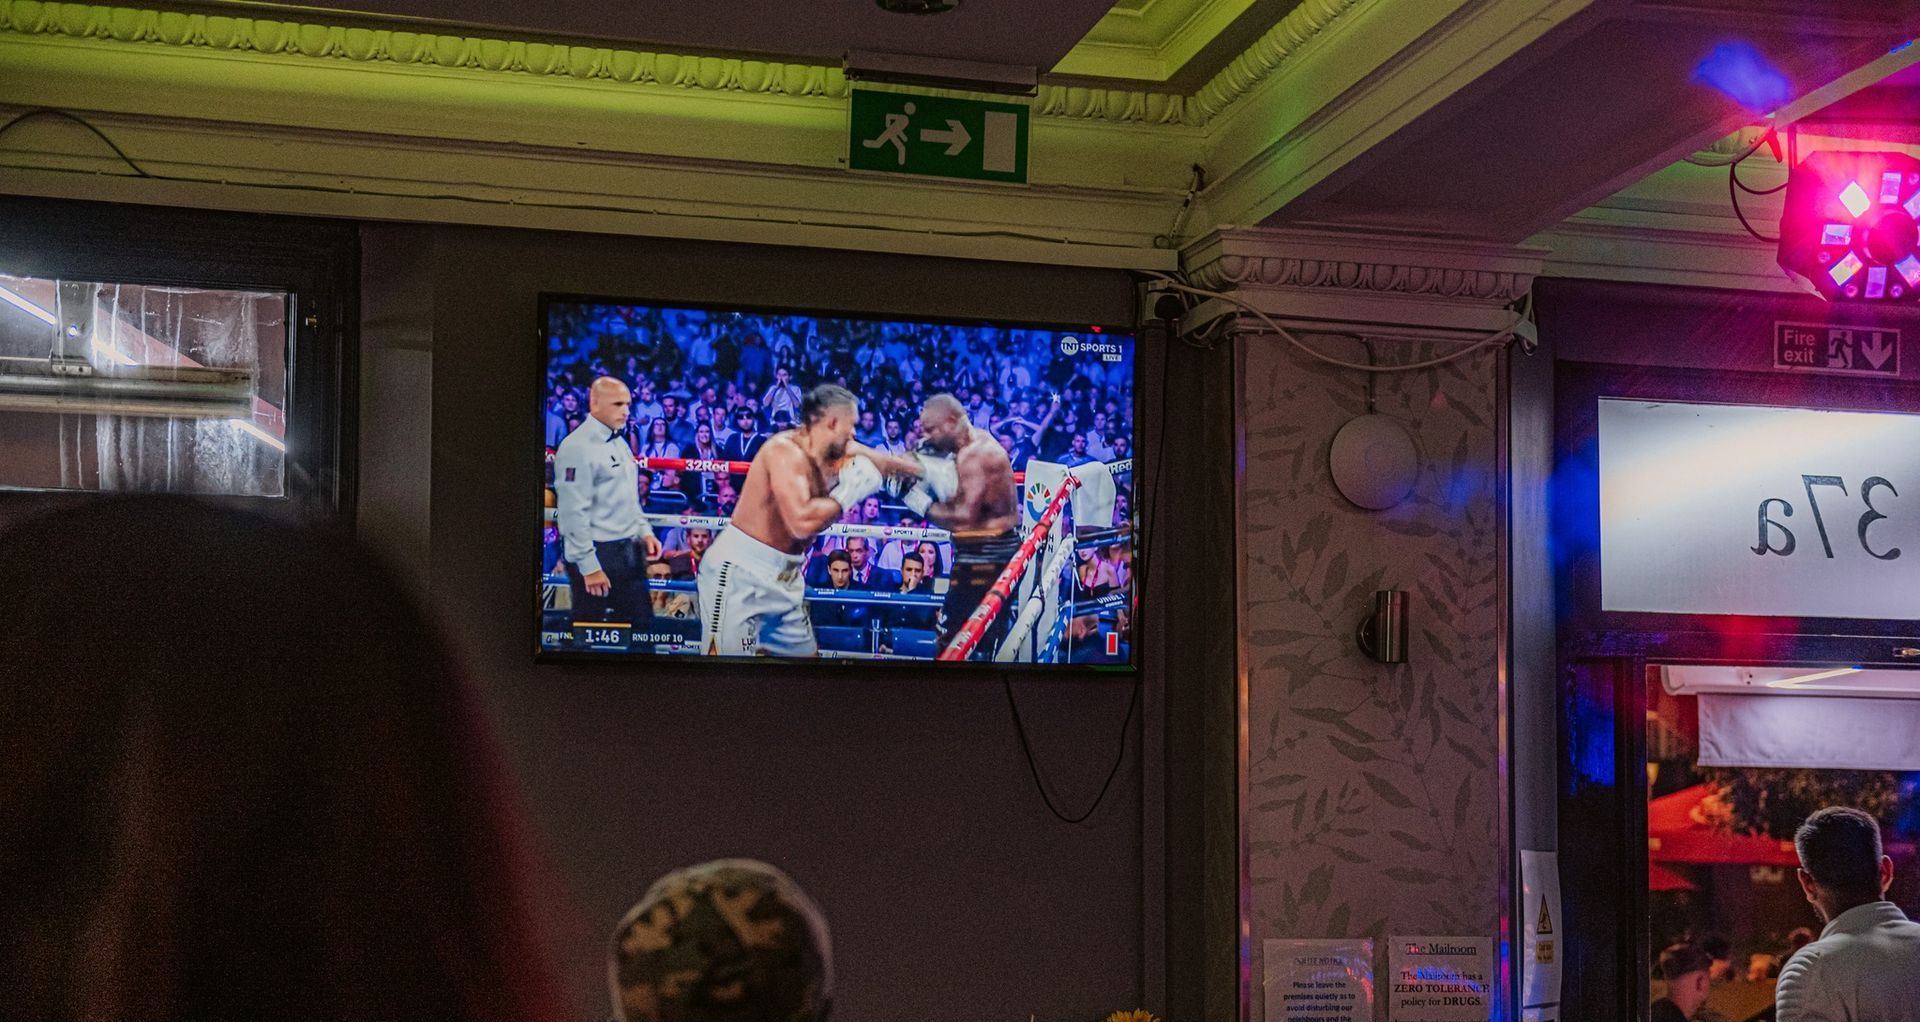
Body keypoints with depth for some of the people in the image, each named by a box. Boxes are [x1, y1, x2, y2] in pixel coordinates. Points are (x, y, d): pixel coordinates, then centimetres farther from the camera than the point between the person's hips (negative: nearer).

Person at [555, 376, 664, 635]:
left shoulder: (620, 443, 14)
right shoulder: (577, 448, -15)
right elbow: (574, 512, -19)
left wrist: (644, 531, 12)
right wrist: (589, 567, -20)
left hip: (629, 552, 9)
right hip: (597, 555, -9)